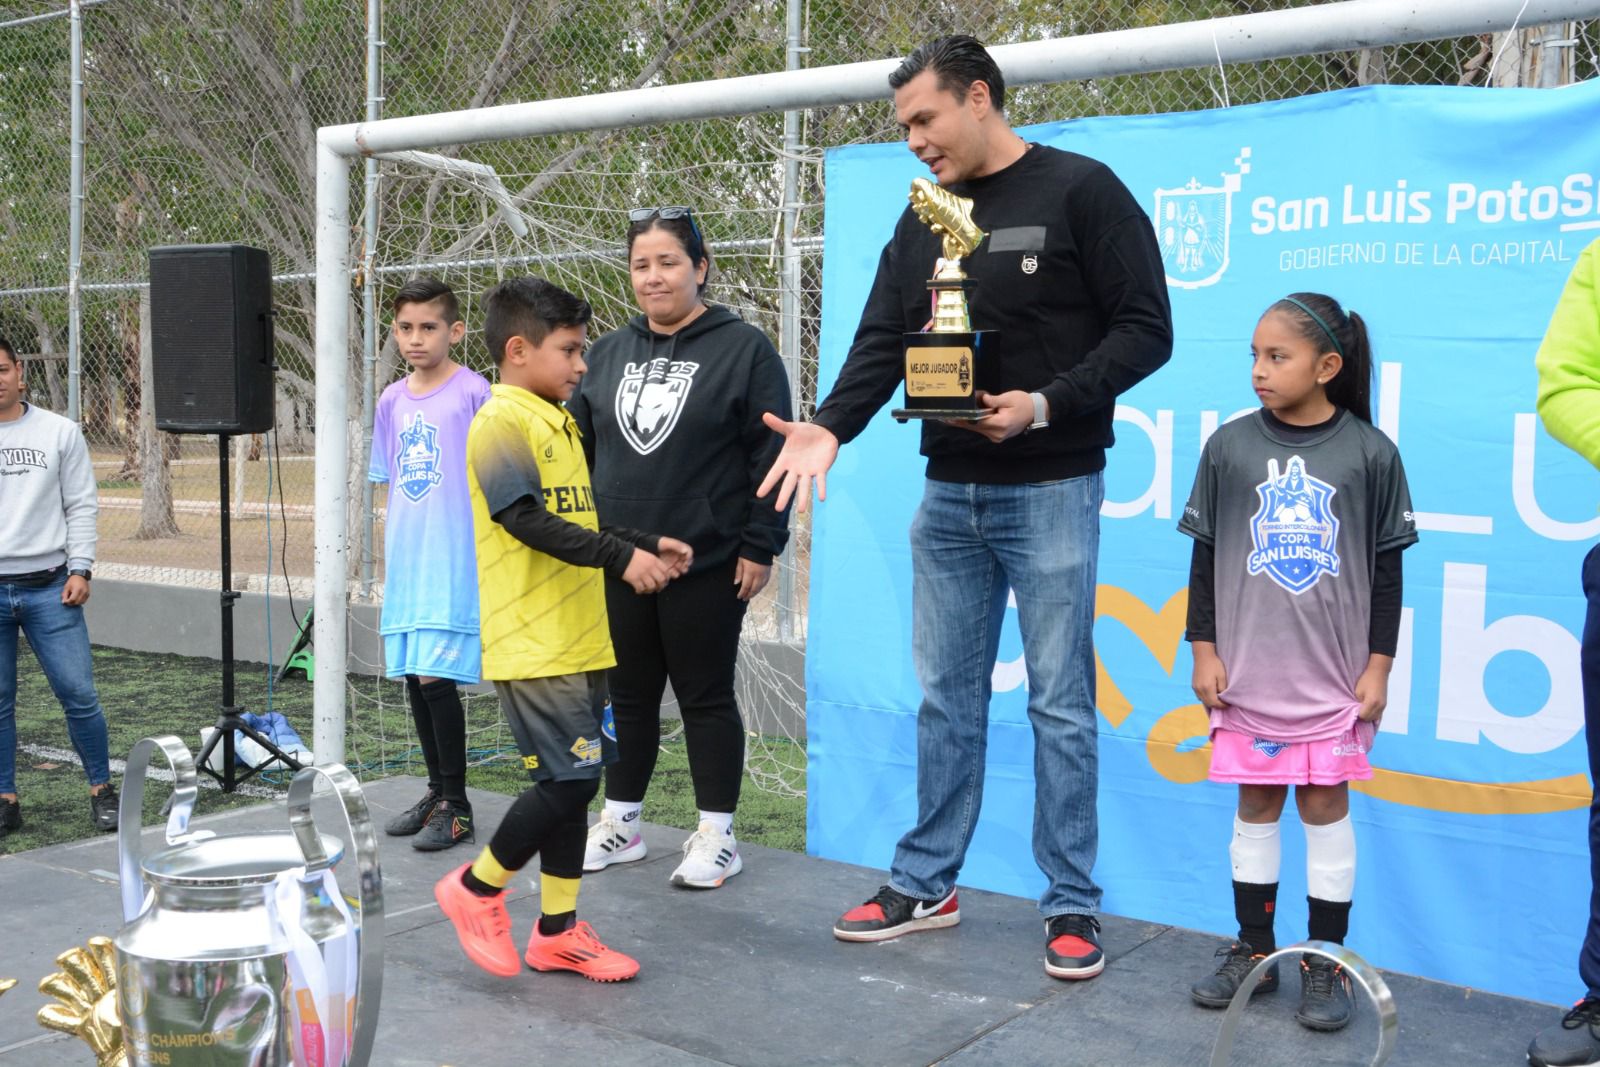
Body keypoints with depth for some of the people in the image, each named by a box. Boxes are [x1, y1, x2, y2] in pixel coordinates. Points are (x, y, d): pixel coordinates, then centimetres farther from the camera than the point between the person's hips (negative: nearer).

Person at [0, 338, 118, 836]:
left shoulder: (60, 432, 6)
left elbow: (82, 506, 5)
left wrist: (80, 569, -4)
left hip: (49, 588, -1)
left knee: (78, 693, -2)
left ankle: (102, 789, 12)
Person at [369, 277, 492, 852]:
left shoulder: (473, 392, -7)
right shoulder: (392, 401, 11)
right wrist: (388, 565, 16)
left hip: (455, 566, -6)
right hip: (405, 565, 6)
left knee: (437, 677, -9)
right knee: (414, 679, 11)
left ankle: (456, 806, 4)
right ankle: (437, 792, 26)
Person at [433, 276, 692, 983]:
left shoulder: (559, 423, 17)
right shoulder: (502, 422, -11)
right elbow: (527, 521, -22)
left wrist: (649, 546, 11)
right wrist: (621, 556, -24)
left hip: (576, 640, 9)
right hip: (531, 645, -9)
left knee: (572, 779, 11)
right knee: (569, 777, -10)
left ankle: (559, 931, 21)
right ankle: (476, 888, 11)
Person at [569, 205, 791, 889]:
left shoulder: (743, 350, -4)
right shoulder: (609, 353, 11)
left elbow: (770, 455, -8)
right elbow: (581, 448, 15)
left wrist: (759, 546, -12)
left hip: (708, 568, -5)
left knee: (706, 698, 4)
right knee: (627, 696, 13)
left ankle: (717, 836, 15)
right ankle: (620, 824, 26)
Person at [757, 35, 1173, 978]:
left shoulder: (1081, 192, -6)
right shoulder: (923, 219, 11)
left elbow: (1146, 329, -9)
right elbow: (882, 342, 6)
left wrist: (1047, 406, -21)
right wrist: (831, 427, -12)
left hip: (1050, 492, -5)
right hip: (949, 494, 6)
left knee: (1060, 704, 2)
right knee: (946, 696, 11)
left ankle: (1073, 904, 14)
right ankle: (926, 885, 23)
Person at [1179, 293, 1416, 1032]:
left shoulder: (1369, 452, -4)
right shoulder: (1230, 446, -1)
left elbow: (1387, 569, 1)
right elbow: (1205, 556, 4)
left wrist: (1379, 666, 0)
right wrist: (1203, 649, 2)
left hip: (1333, 674, -1)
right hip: (1247, 672, 2)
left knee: (1325, 807, 6)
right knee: (1255, 806, 11)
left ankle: (1326, 964, 18)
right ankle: (1254, 950, 24)